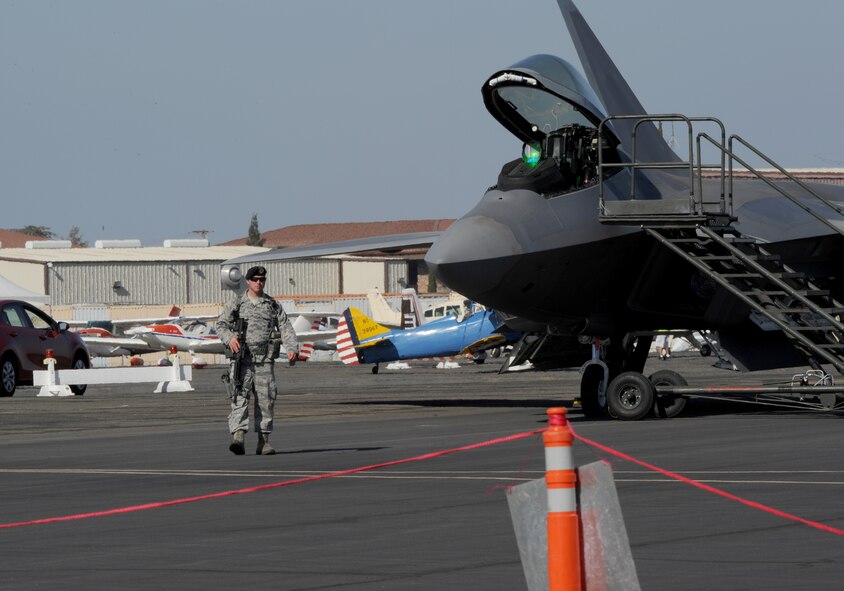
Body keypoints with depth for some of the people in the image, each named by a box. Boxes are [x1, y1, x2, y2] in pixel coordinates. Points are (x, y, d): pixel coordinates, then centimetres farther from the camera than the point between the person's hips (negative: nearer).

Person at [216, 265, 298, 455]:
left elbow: (285, 328, 7)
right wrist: (229, 338, -16)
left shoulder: (273, 305, 13)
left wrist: (292, 348, -9)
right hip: (243, 359, -2)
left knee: (266, 399, 1)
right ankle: (238, 436, -25)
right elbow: (221, 324, 6)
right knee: (240, 397, -14)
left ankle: (263, 441, 7)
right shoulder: (236, 303, 9)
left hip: (265, 360, 2)